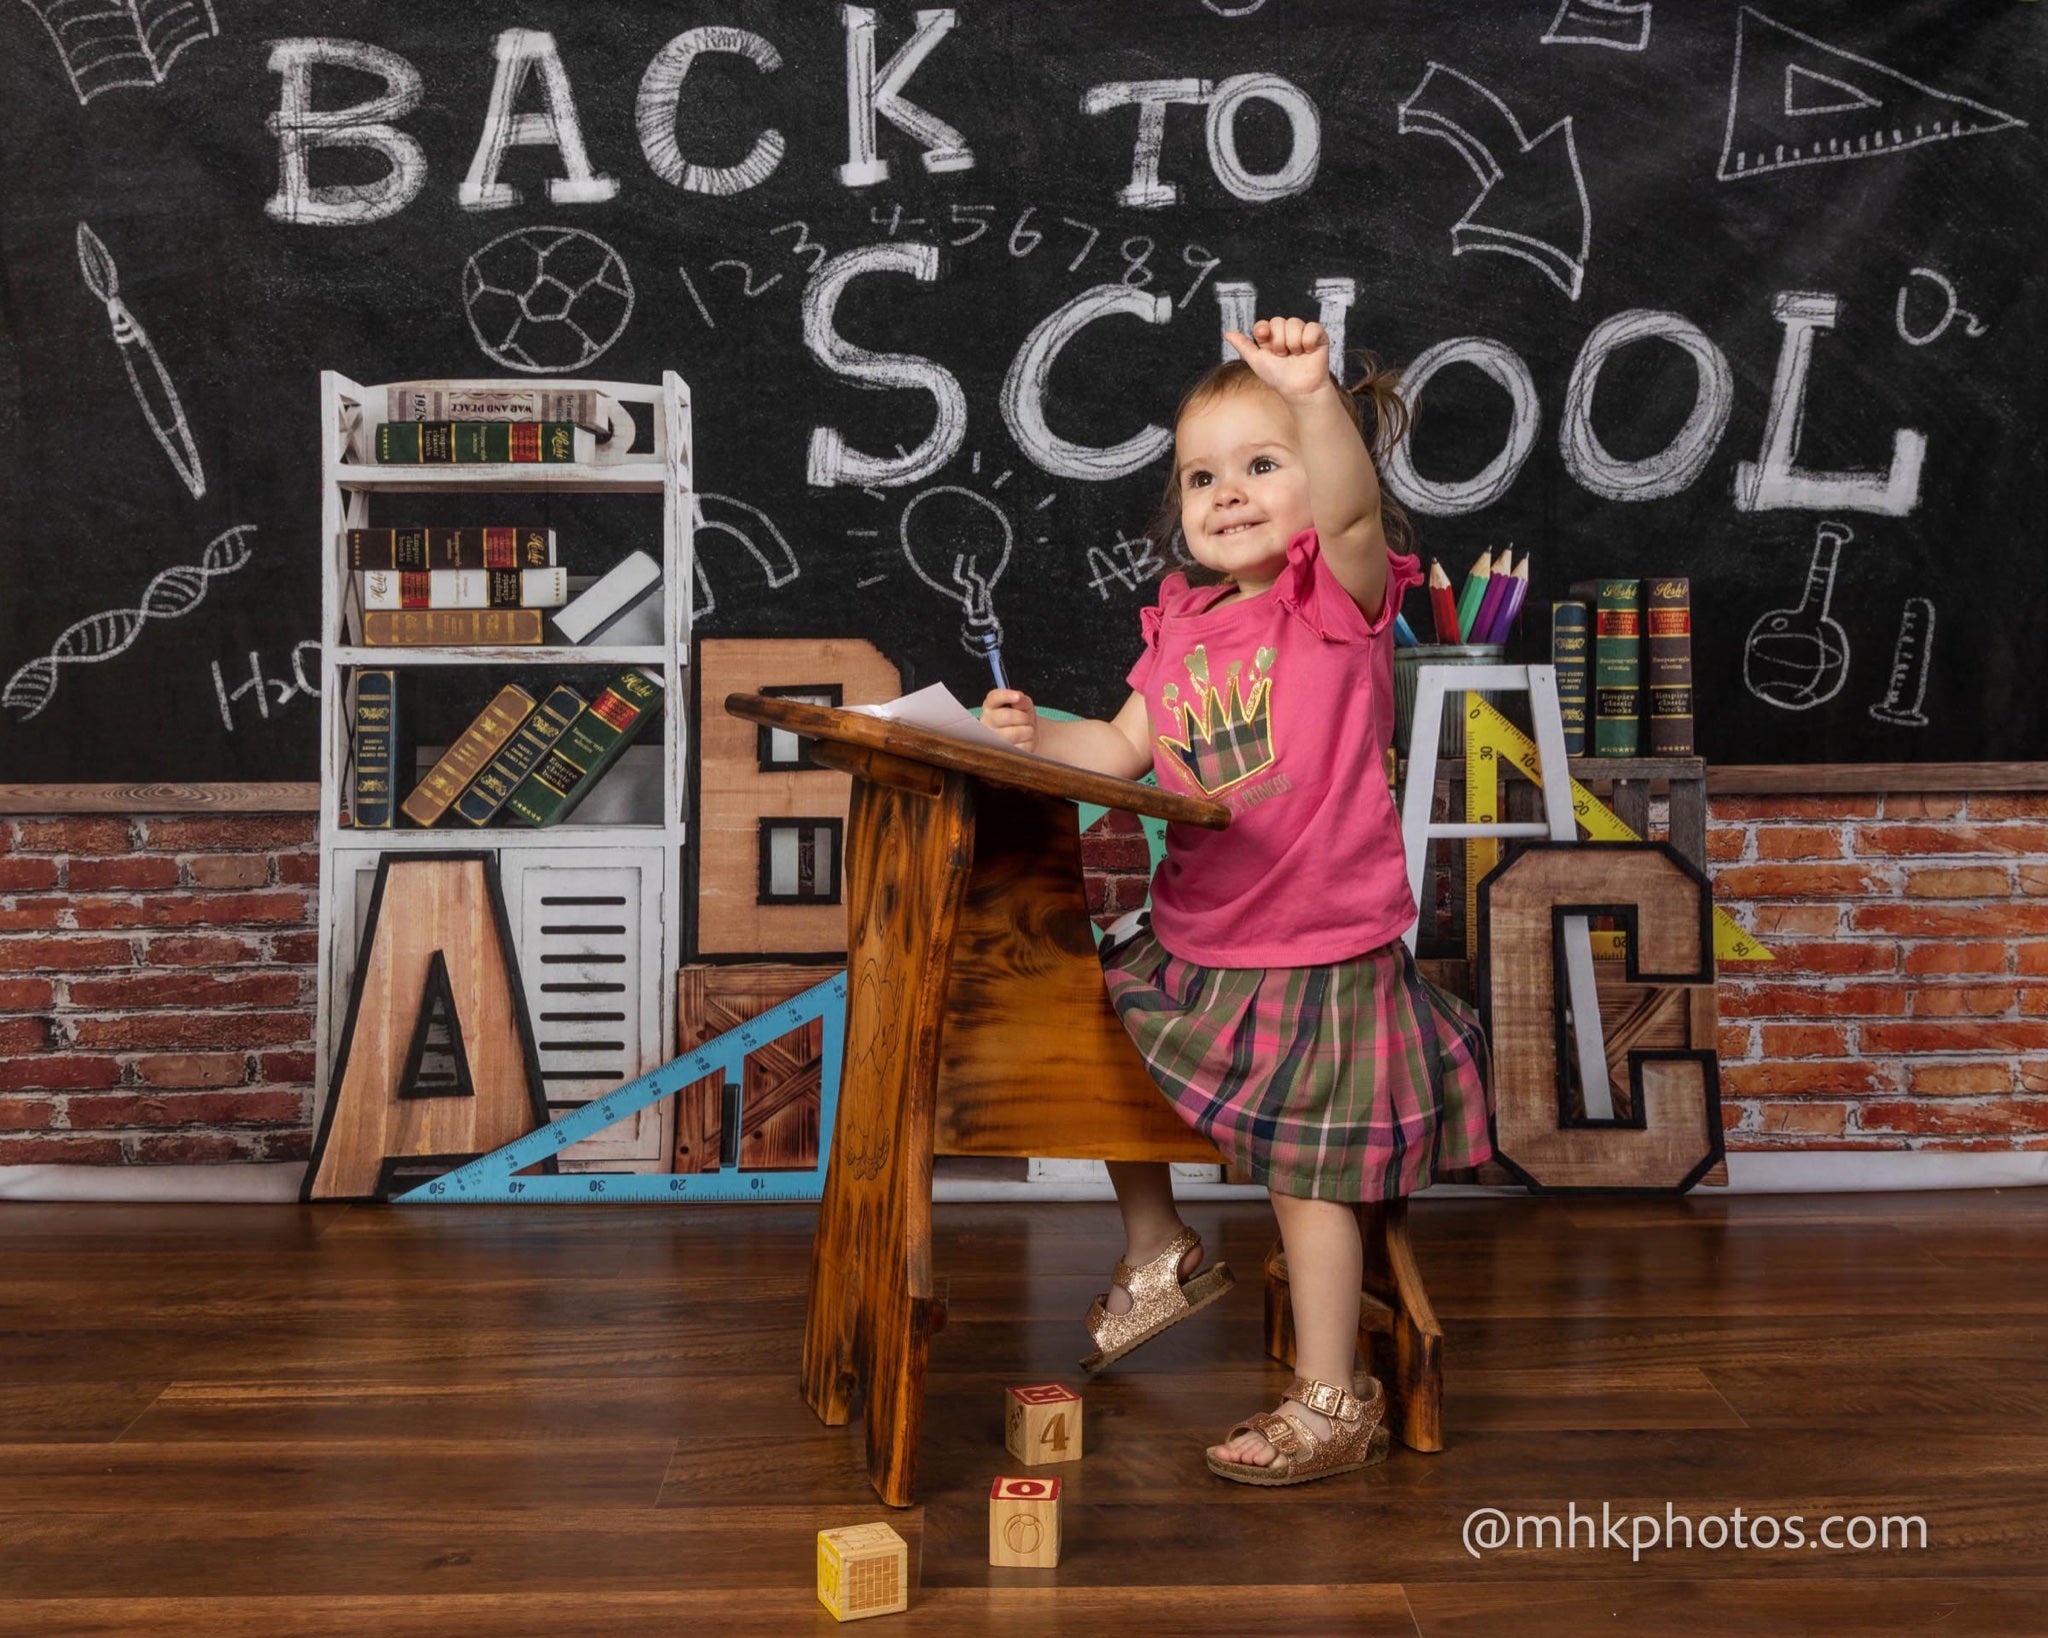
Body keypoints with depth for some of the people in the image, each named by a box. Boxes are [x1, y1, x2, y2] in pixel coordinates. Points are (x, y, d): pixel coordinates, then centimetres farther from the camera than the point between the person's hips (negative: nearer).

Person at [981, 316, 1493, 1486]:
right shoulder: (1185, 623, 5)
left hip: (1321, 952, -7)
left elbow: (1354, 507, -35)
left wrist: (1315, 393, -50)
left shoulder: (1338, 596, -12)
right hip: (1197, 942, 7)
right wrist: (1042, 738, -6)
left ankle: (1332, 1404, 17)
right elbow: (1125, 751, 11)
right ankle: (1162, 1259, 44)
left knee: (1307, 1173, -1)